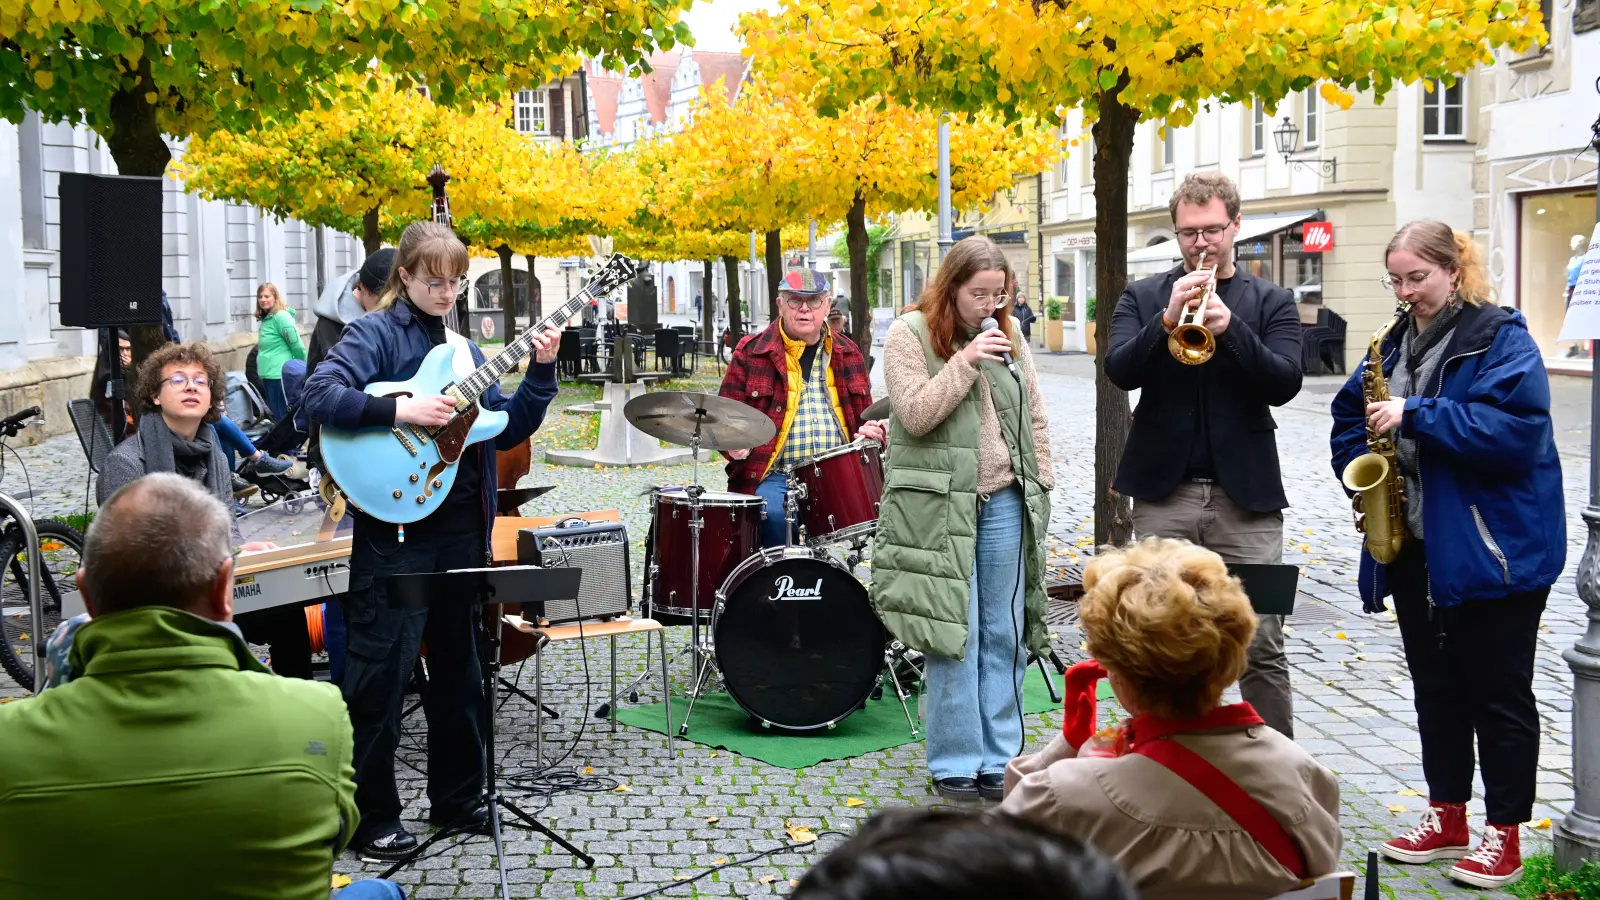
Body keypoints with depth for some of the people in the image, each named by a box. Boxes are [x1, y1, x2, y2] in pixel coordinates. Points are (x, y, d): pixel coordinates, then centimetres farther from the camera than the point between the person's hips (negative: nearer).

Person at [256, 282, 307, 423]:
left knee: (283, 419, -5)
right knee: (276, 417, 13)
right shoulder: (266, 319, 14)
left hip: (281, 376, -9)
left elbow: (297, 345, -14)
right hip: (268, 376, 9)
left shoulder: (281, 316, -12)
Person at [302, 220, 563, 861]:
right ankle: (369, 819, 8)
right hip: (396, 525, -7)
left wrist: (540, 374, 1)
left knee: (457, 665, 15)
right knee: (381, 671, -3)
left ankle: (456, 796, 28)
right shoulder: (376, 333, -4)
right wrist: (403, 410, -26)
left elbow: (507, 429, 13)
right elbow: (320, 395, -20)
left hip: (462, 525, 7)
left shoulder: (464, 348, 15)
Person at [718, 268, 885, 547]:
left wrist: (871, 432, 4)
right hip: (771, 477, -3)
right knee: (774, 516, -33)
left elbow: (864, 413, 27)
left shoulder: (847, 353, 17)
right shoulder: (750, 352, 6)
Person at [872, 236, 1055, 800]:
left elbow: (1033, 414, 17)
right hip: (939, 509, -5)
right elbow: (916, 415, -14)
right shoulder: (909, 334, -3)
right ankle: (955, 764, 7)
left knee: (1005, 637, 7)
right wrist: (966, 360, -18)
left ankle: (999, 759, 17)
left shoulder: (1007, 333, 12)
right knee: (955, 638, -3)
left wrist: (1040, 482, 12)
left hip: (1006, 504, 5)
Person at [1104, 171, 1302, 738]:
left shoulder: (1272, 302, 8)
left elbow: (1284, 384, -6)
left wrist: (1229, 326, -18)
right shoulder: (1143, 298, 10)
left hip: (1246, 494, -1)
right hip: (1163, 491, 1)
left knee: (1262, 643, -2)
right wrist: (1167, 319, -20)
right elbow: (1120, 371, -6)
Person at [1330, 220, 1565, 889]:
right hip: (1415, 547, 7)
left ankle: (1504, 834, 13)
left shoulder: (1501, 337, -10)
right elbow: (1349, 415, 20)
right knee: (1436, 684, 15)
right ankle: (1447, 816, 27)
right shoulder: (1395, 344, 11)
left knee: (1499, 691, 3)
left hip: (1493, 549, -7)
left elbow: (1516, 427, -24)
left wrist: (1414, 415, -25)